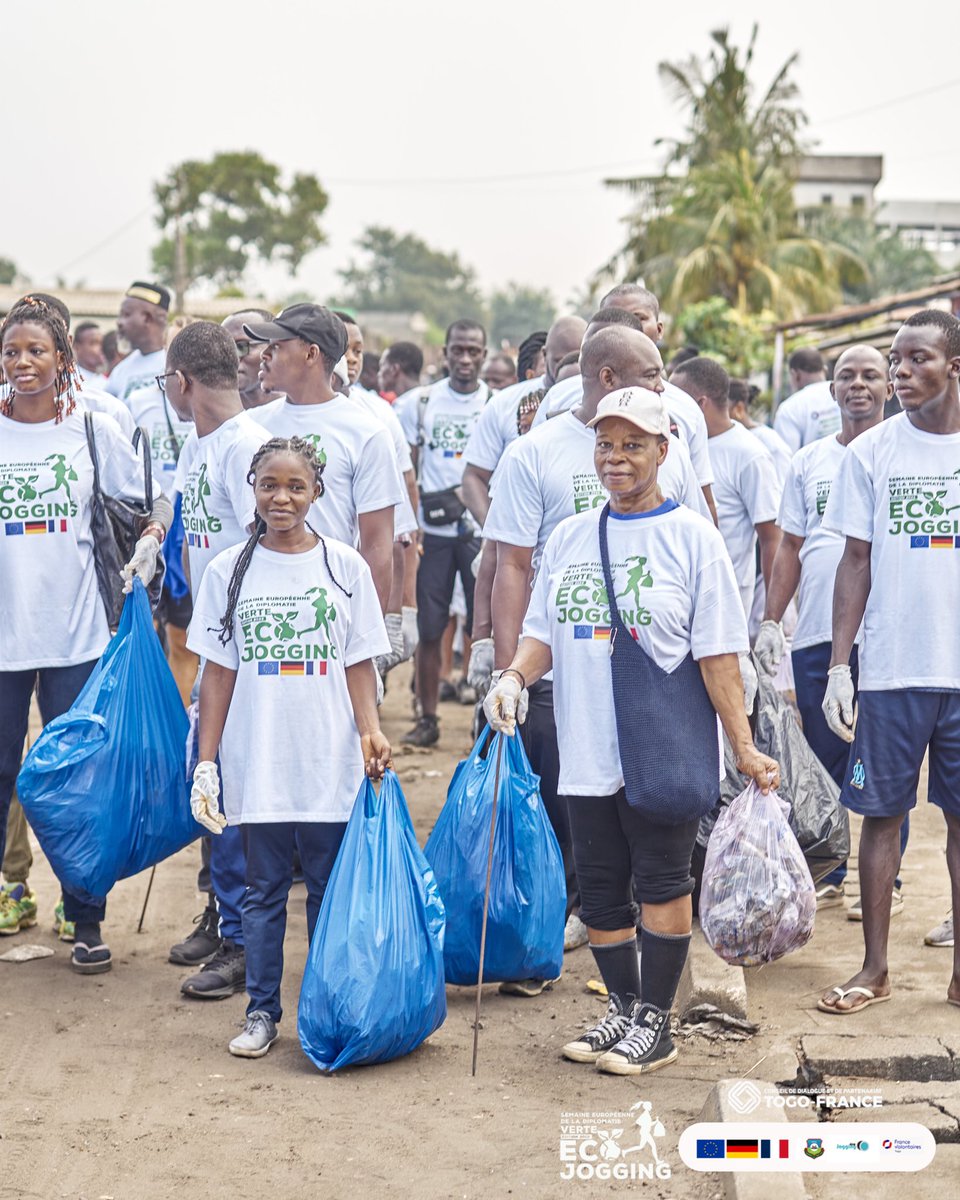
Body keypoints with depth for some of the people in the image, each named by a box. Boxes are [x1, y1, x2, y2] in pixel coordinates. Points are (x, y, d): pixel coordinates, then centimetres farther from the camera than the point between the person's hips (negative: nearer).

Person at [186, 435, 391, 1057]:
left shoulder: (345, 567, 1)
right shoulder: (228, 571, 3)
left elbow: (359, 663, 4)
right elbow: (218, 673, 5)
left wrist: (370, 729, -12)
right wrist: (206, 761, 2)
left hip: (331, 765, 0)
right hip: (256, 765, 1)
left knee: (329, 890, 8)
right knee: (263, 889, 9)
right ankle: (262, 1011, 19)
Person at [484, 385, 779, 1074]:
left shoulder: (691, 537, -4)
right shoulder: (569, 538, 11)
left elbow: (718, 653, -6)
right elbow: (544, 632, 14)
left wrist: (744, 746, -9)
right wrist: (516, 677, -7)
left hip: (667, 751, -5)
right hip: (587, 751, 5)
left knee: (661, 881, 2)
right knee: (599, 887, 11)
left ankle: (656, 1021, 14)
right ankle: (624, 1008, 27)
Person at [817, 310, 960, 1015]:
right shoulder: (871, 452, 3)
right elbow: (857, 562, 5)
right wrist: (839, 667, -1)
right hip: (891, 668, 0)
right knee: (882, 813, 5)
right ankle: (875, 968, 16)